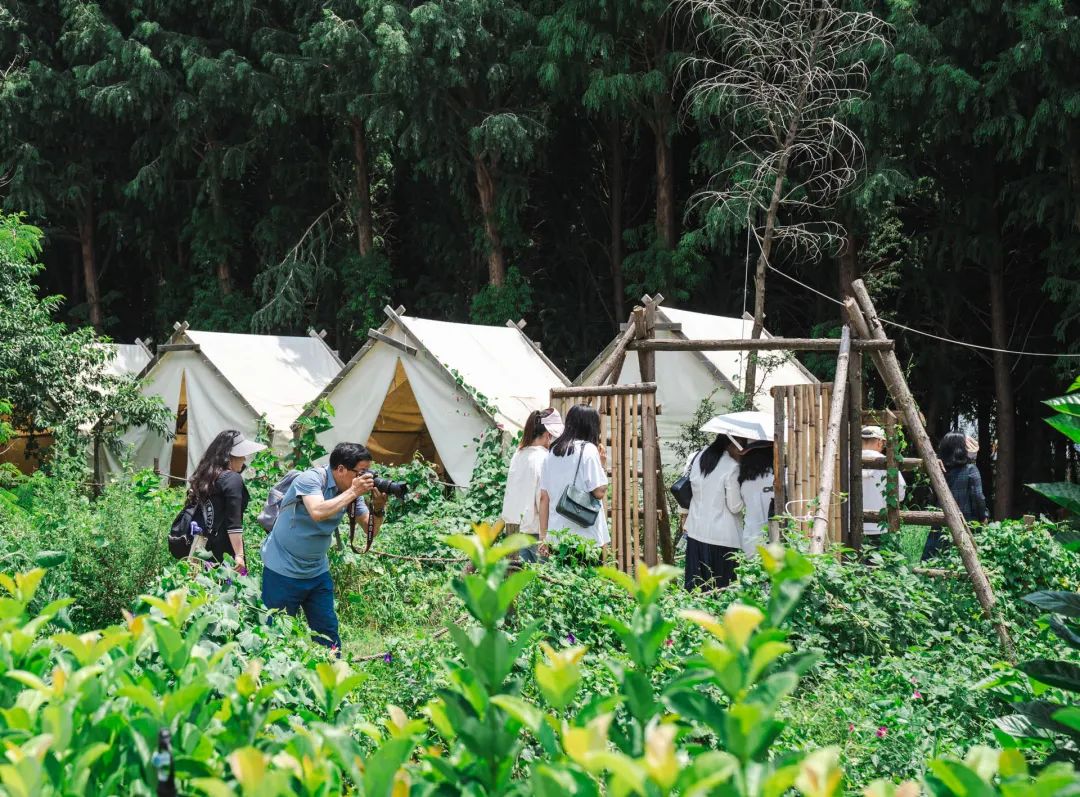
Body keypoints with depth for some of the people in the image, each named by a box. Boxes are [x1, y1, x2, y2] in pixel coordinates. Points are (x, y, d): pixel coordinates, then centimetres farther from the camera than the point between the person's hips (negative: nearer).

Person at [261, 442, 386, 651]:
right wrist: (352, 492, -30)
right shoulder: (310, 479, -19)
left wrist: (378, 507, -19)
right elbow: (318, 512, -37)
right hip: (283, 571, -7)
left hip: (317, 571, 7)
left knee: (328, 632, 7)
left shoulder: (351, 489, 0)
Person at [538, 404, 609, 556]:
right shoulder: (588, 449, -5)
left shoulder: (551, 453, 12)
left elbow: (543, 498, 12)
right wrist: (601, 464, 6)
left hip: (556, 536, 5)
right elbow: (600, 492, -10)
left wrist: (543, 537, 15)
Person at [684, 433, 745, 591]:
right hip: (722, 535, -6)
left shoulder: (696, 458, 2)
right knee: (724, 588, 2)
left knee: (697, 586, 12)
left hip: (696, 531, 6)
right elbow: (735, 507, -11)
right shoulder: (731, 467, -16)